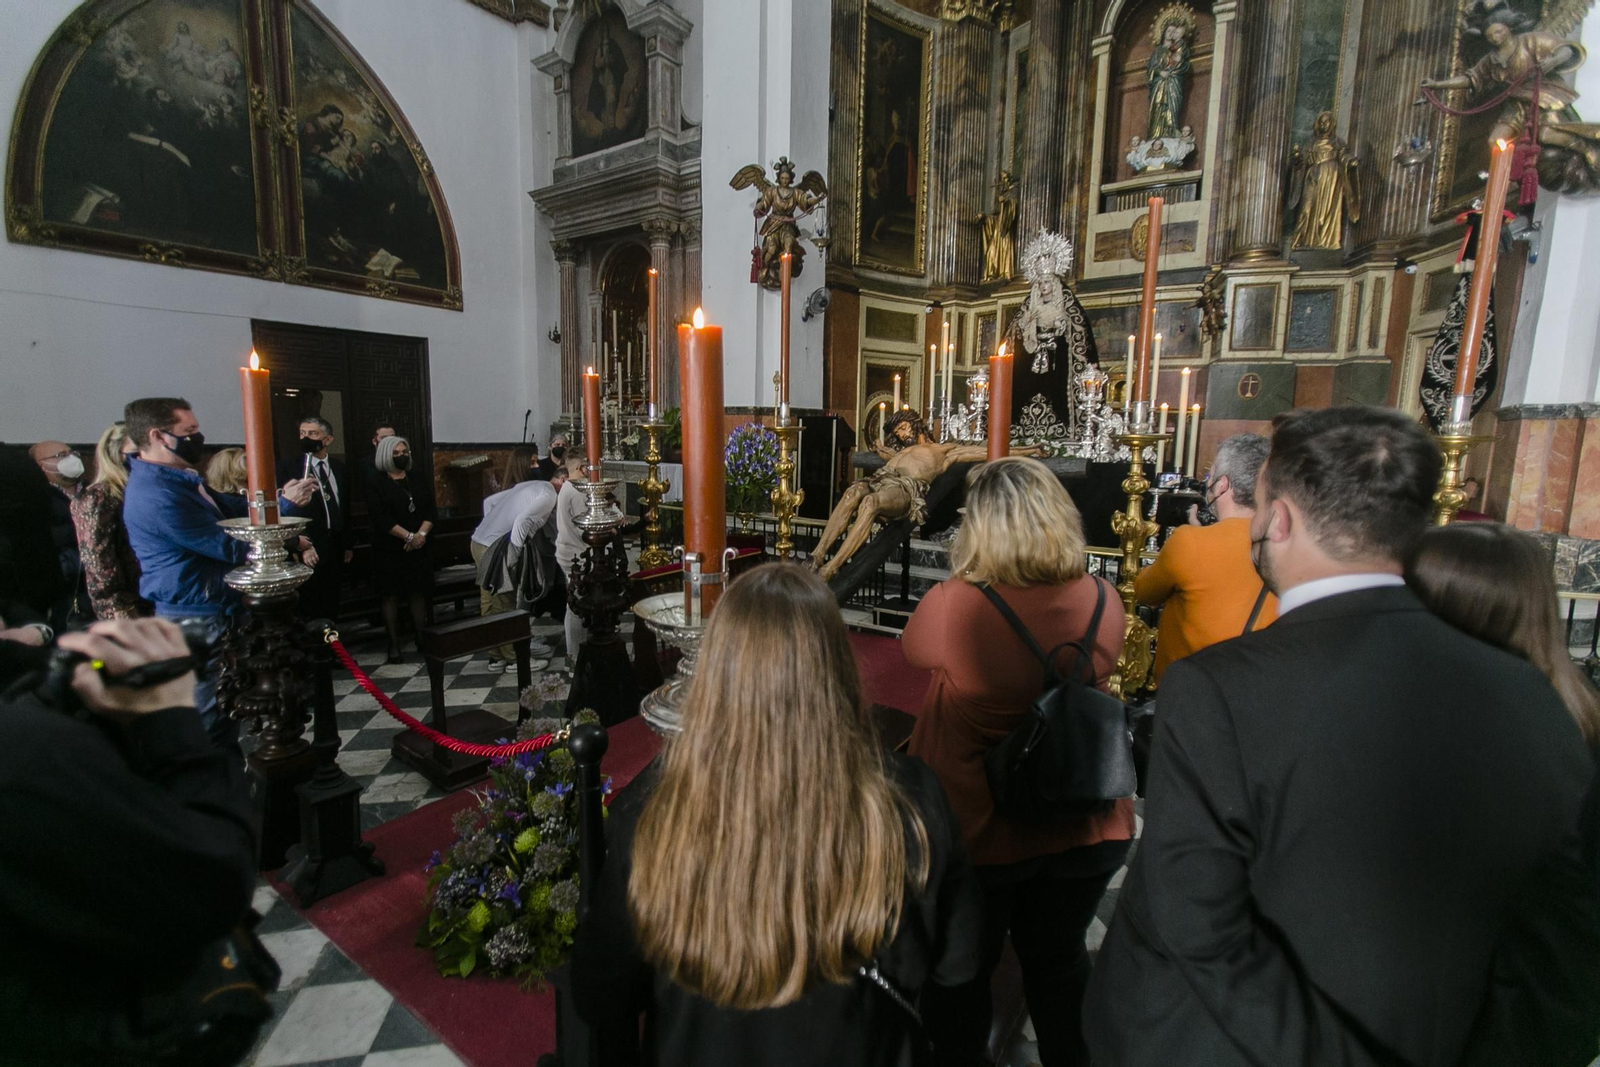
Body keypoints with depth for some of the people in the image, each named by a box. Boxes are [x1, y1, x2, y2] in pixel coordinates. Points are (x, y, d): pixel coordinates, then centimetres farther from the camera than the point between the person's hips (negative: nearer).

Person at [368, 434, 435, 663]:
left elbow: (431, 511, 3)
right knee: (391, 596, 2)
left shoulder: (419, 481, 10)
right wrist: (408, 536, -17)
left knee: (418, 593, 6)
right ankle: (394, 645, 7)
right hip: (389, 550, -3)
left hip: (418, 548, 3)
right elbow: (381, 519, -12)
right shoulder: (377, 485, -2)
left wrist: (421, 534, -12)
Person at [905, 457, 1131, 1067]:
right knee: (1059, 959, 27)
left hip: (976, 830, -3)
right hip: (1085, 829, 4)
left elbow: (913, 648, -4)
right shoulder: (1102, 603, -13)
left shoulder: (951, 607, -27)